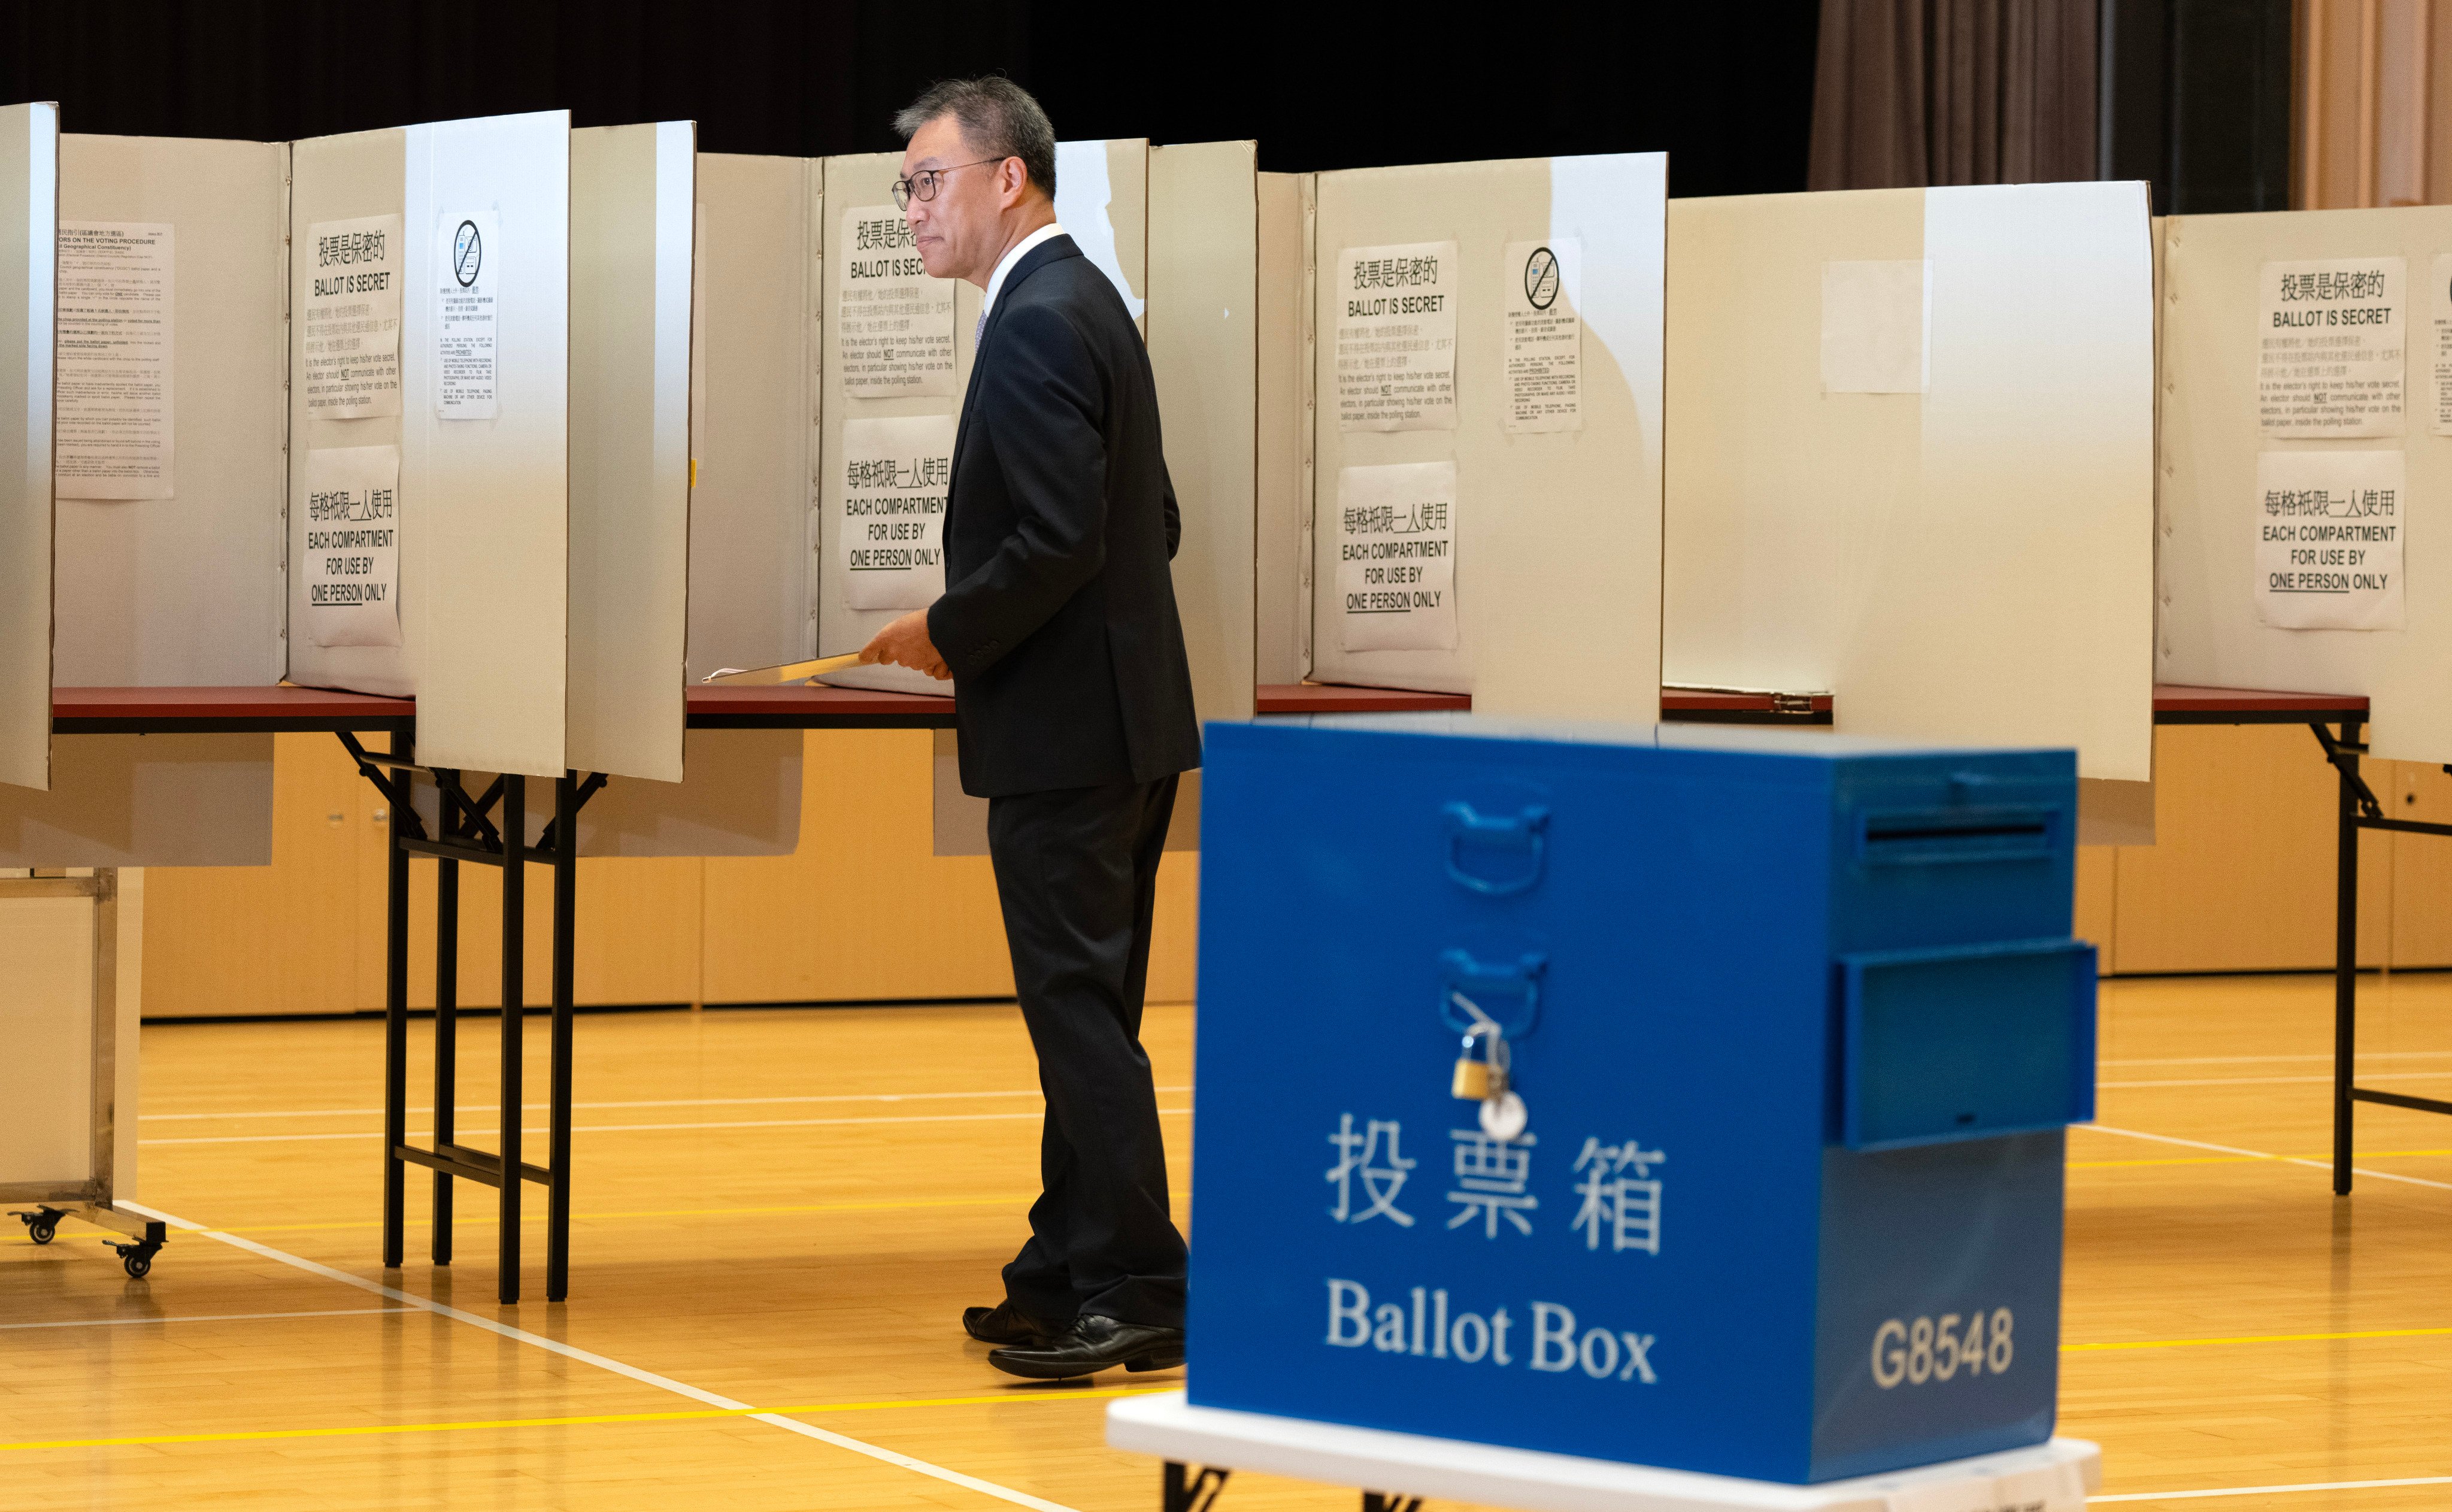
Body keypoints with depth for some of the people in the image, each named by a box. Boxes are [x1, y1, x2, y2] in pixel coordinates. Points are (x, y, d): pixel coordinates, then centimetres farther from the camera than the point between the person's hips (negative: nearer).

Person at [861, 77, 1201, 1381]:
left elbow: (1059, 539, -25)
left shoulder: (1037, 326, -17)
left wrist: (950, 632, -11)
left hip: (1065, 735, -11)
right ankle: (1070, 1276, 20)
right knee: (1085, 1013, 14)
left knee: (1080, 1013, -8)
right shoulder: (1084, 304, 15)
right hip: (1122, 715, 11)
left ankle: (1134, 1295, -6)